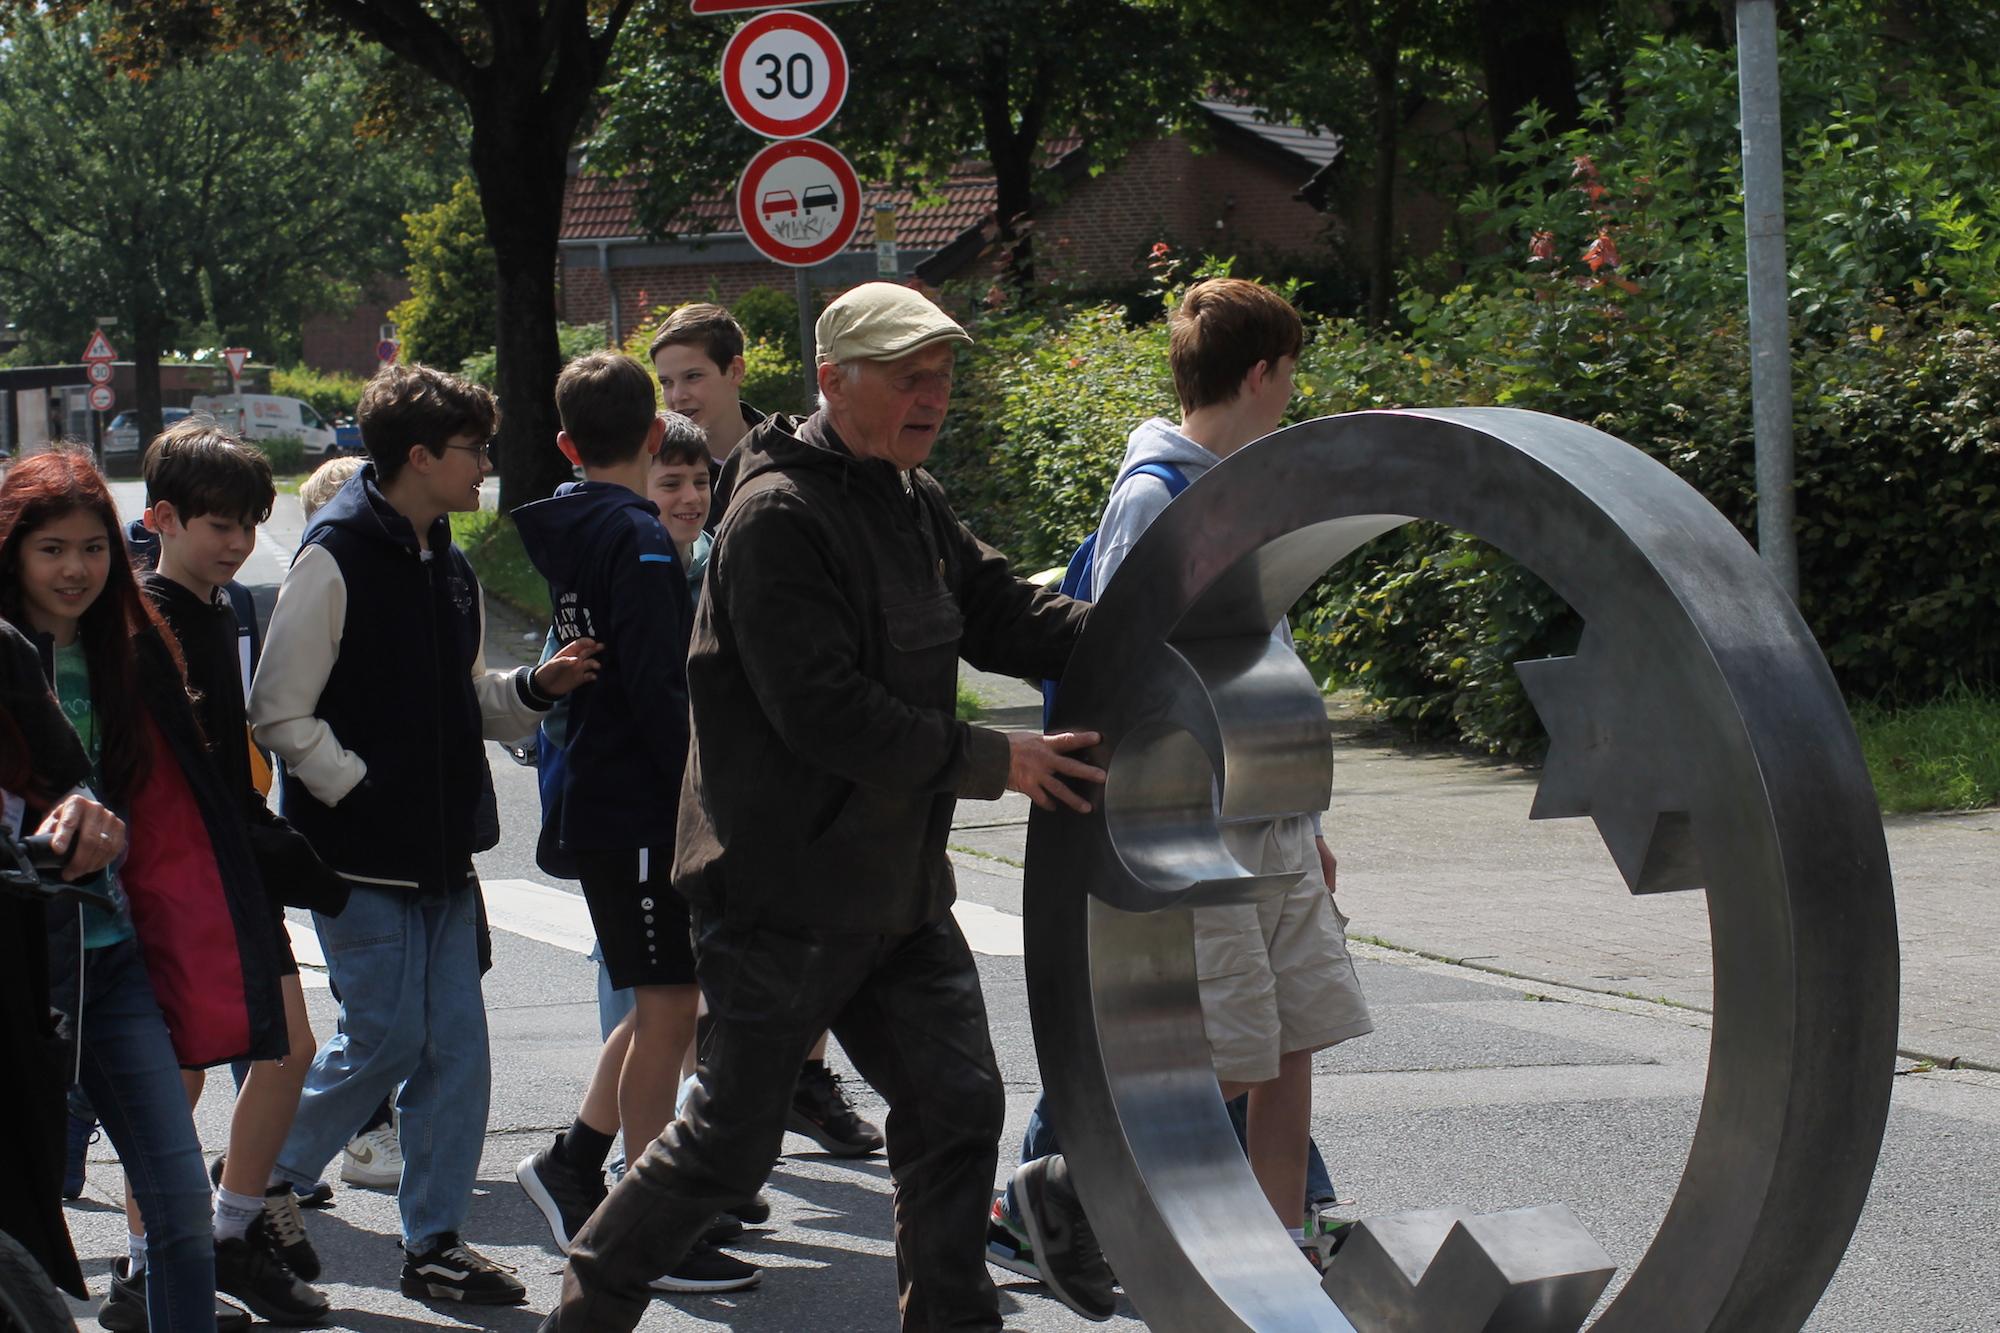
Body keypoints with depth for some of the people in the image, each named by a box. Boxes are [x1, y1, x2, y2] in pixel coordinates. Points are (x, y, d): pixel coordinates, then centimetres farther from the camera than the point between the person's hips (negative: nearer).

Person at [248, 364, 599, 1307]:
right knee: (386, 1040, -5)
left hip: (440, 856, 8)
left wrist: (535, 688, 4)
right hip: (363, 860, -8)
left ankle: (436, 1240, 11)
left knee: (457, 1047, 4)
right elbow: (280, 714, -13)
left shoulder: (446, 566, 13)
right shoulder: (335, 559, -13)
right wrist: (361, 793, -14)